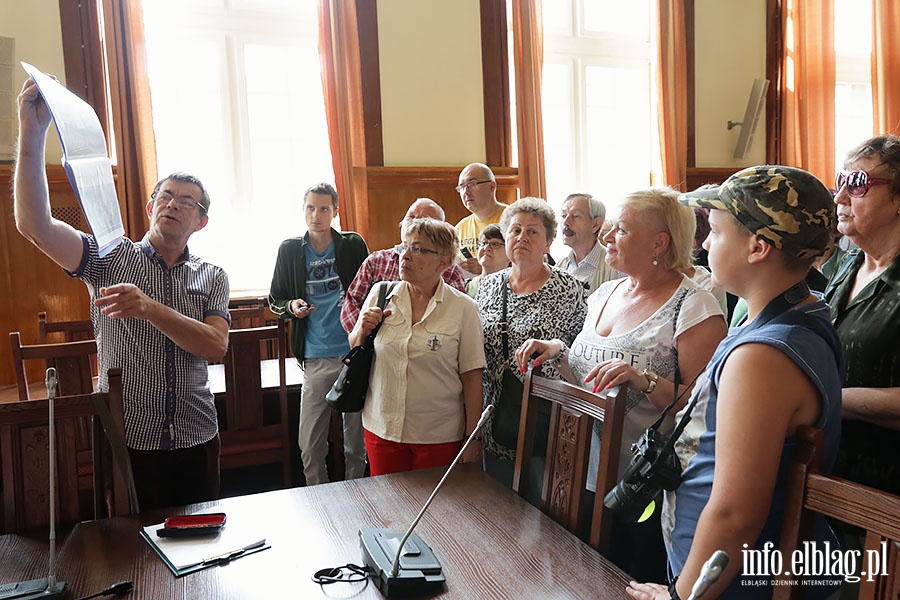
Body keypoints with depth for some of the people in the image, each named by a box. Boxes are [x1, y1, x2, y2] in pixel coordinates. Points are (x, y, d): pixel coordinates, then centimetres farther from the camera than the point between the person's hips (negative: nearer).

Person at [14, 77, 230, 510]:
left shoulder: (212, 278, 4)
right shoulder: (112, 258, 0)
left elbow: (216, 346, -11)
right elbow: (35, 225, -16)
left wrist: (149, 308, -24)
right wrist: (32, 133, -25)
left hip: (195, 442, 2)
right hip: (127, 442, -2)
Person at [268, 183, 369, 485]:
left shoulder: (354, 245, 2)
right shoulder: (290, 250, 4)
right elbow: (275, 301, 14)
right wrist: (291, 307, -9)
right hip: (316, 358, 0)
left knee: (357, 438, 11)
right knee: (309, 444, 2)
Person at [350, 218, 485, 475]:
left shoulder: (463, 307, -8)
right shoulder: (380, 295, 0)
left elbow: (471, 378, -7)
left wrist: (473, 441, -6)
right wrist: (362, 331, -9)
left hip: (440, 435, -3)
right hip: (381, 429, 3)